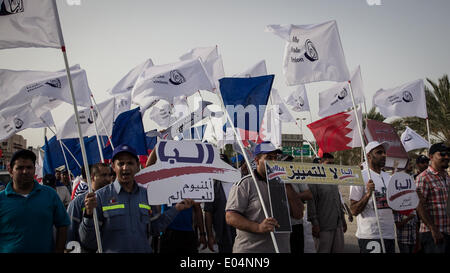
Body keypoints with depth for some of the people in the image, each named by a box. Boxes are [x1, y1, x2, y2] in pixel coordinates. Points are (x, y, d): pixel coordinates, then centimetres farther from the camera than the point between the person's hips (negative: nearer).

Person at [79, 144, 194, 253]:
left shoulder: (147, 195, 5)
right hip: (112, 250, -3)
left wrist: (176, 208, 9)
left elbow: (153, 228, 11)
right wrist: (89, 215, -25)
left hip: (144, 250, 3)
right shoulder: (100, 196, -7)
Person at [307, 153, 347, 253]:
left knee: (339, 250, 10)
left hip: (338, 226, 7)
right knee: (323, 250, -1)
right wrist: (314, 223, -16)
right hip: (324, 227, -7)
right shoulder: (314, 181, -9)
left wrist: (343, 220, 21)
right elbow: (311, 204, -13)